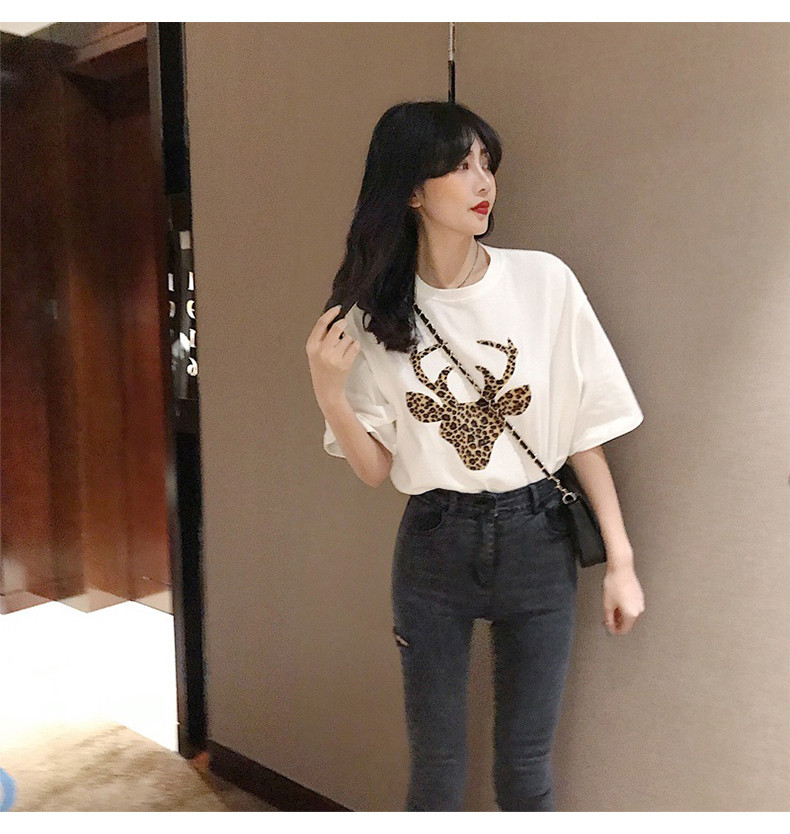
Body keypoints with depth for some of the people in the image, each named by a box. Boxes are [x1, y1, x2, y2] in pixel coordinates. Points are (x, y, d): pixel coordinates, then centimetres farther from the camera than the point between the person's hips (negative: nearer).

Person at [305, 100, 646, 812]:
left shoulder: (543, 281, -7)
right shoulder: (374, 313, -3)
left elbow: (584, 433, -2)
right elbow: (375, 468, 0)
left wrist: (620, 561, -2)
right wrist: (328, 392, -16)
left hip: (535, 541, 0)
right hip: (432, 547, 1)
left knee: (525, 766, 13)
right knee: (435, 764, 14)